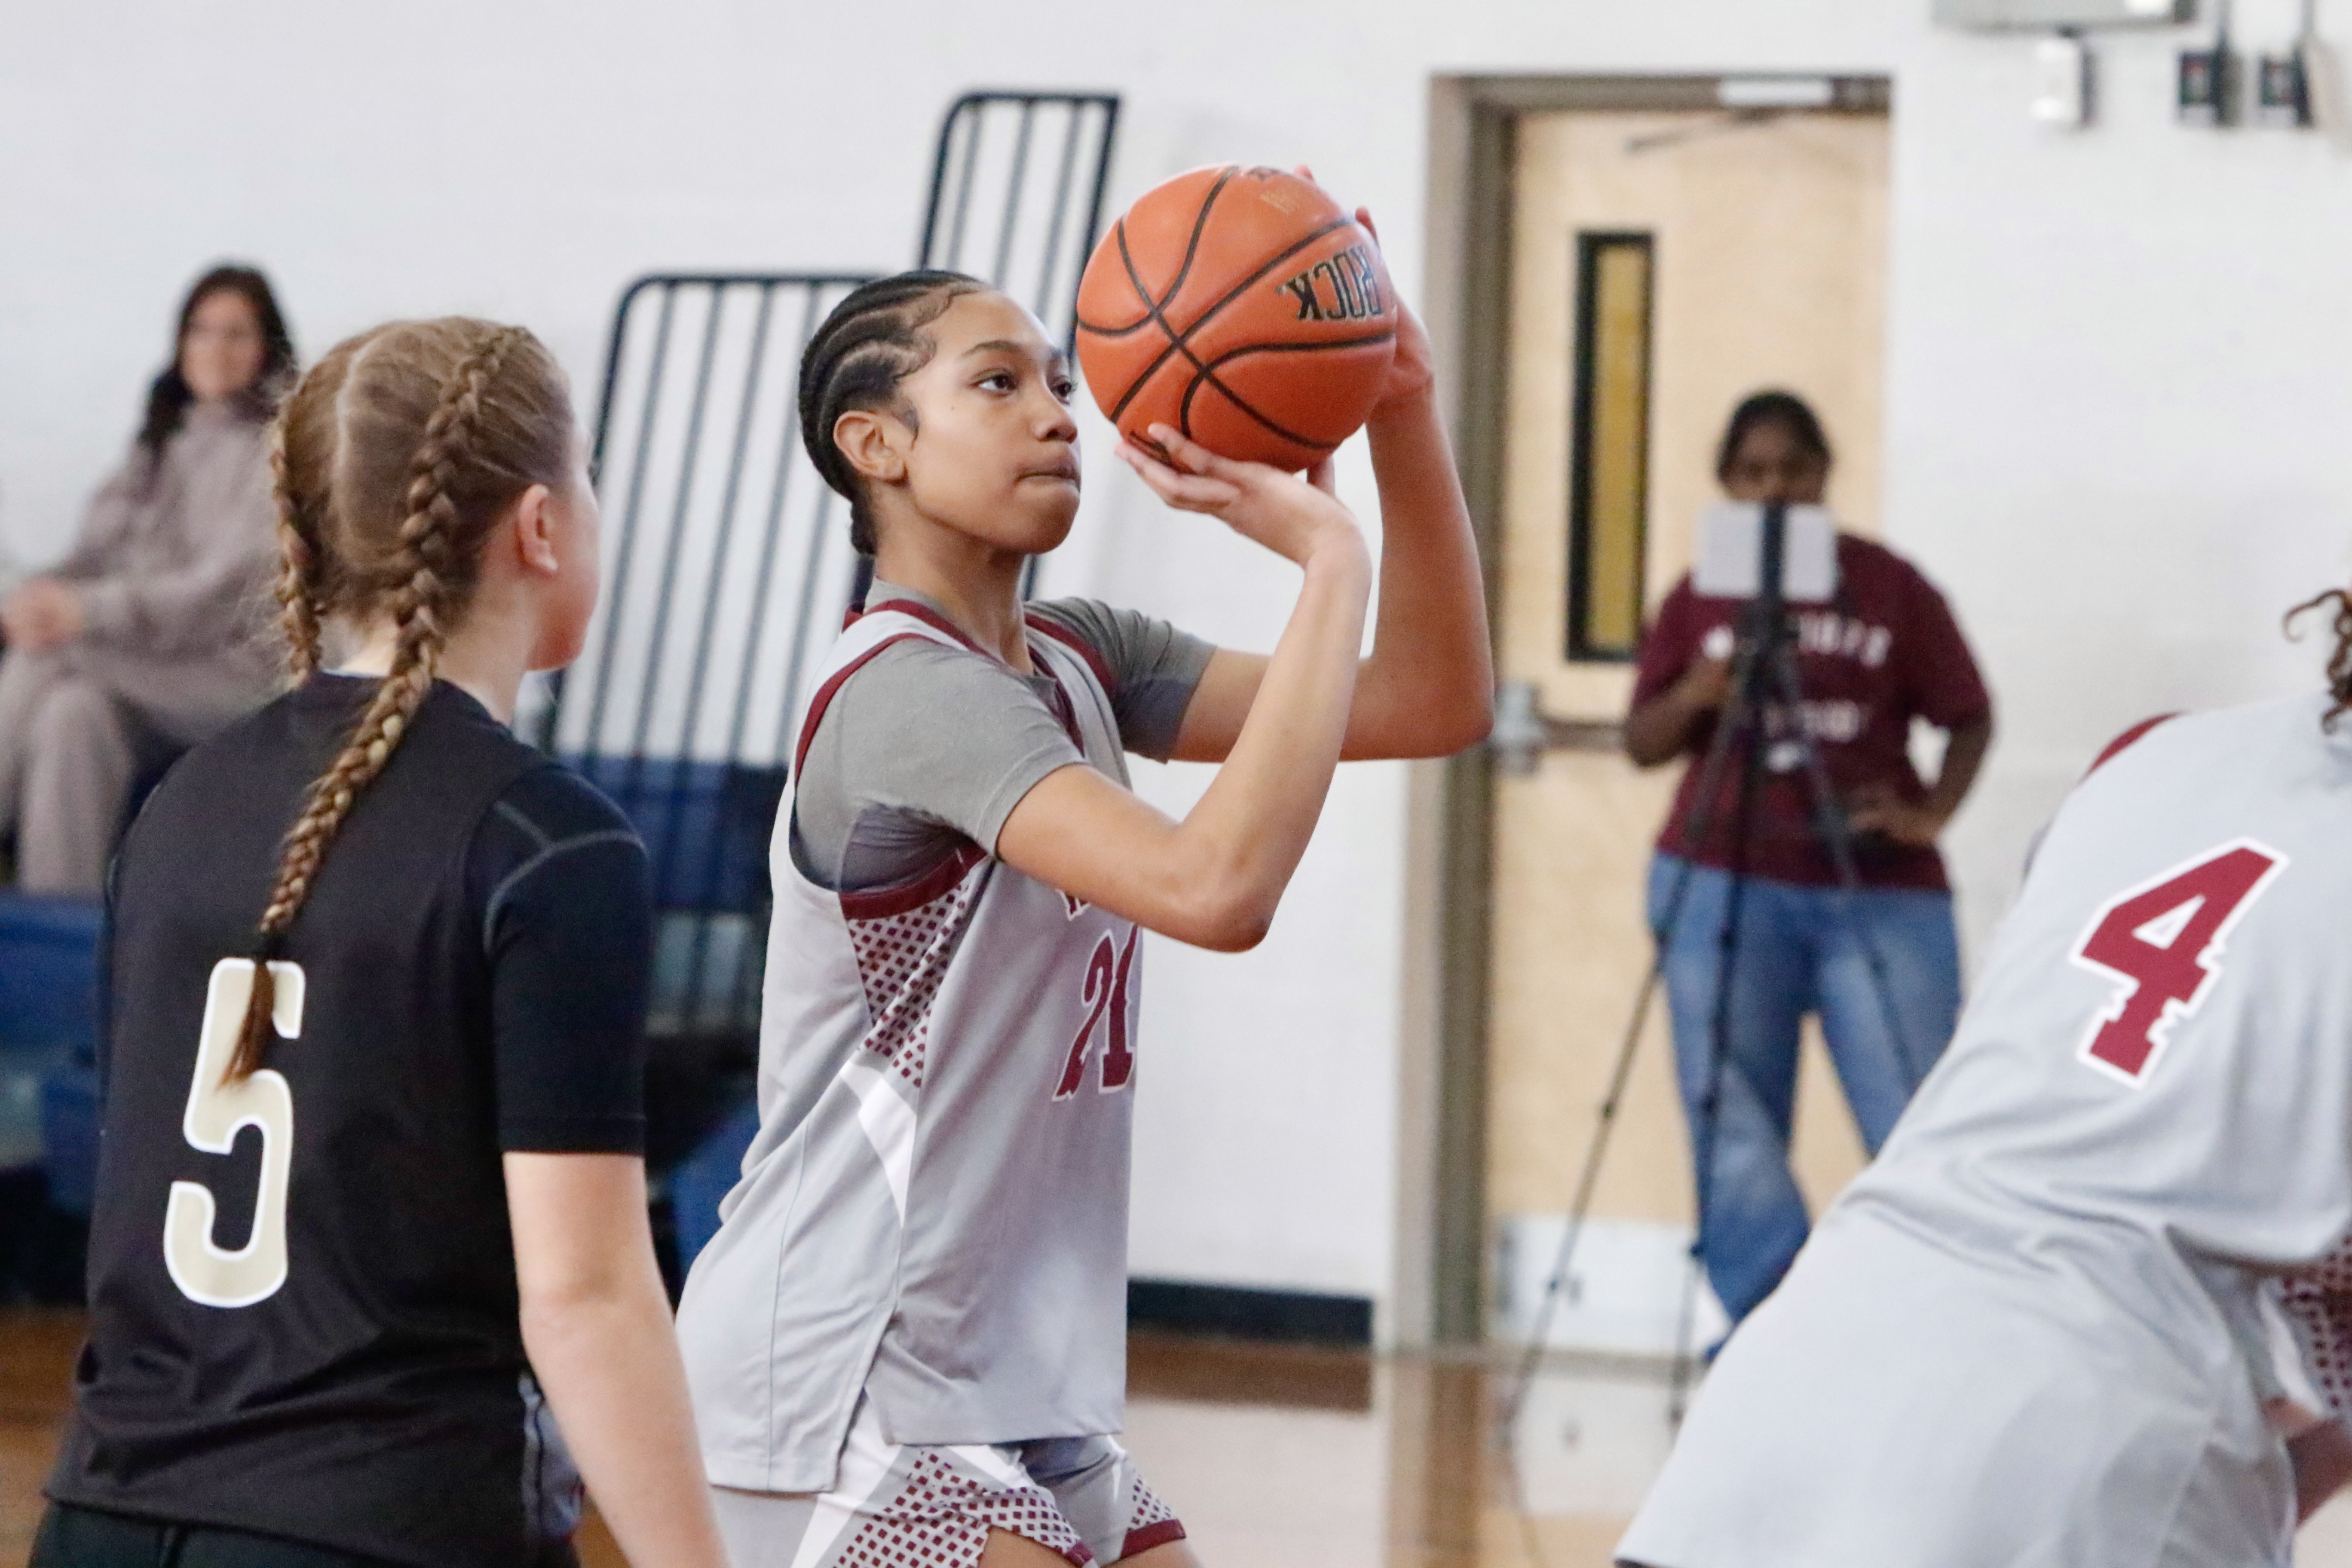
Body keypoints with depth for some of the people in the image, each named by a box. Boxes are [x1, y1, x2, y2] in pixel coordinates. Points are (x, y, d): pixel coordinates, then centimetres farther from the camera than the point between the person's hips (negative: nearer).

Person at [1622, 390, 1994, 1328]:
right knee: (1733, 1130, -2)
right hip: (1725, 888, 2)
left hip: (1879, 894, -2)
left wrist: (1931, 814, -8)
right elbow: (1642, 745, 11)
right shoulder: (1699, 599, 10)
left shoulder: (1890, 587, 5)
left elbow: (1969, 719, 9)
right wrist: (1692, 698, -10)